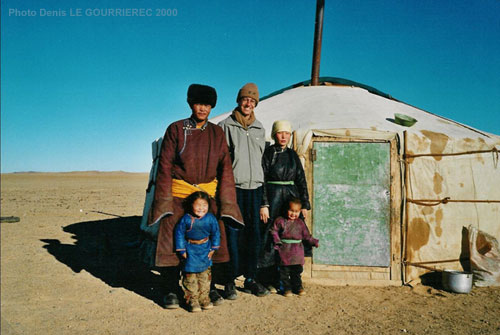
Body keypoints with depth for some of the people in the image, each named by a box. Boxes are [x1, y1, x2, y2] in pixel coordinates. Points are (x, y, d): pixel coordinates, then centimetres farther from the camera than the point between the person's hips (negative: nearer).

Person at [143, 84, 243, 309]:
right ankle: (171, 291, 13)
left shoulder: (217, 133, 7)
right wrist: (164, 202, -9)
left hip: (208, 193, 3)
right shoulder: (175, 130, -1)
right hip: (179, 192, -2)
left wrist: (225, 203, -3)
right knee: (172, 241, -3)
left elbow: (225, 167, 5)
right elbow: (165, 166, -3)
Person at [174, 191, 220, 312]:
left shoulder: (211, 218, -10)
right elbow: (179, 233, -6)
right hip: (190, 250, -2)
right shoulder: (186, 219, -16)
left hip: (205, 249, 2)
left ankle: (204, 298, 23)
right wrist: (182, 250, -5)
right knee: (190, 275, 2)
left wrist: (213, 248, 4)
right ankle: (192, 299, 15)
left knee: (205, 275, 10)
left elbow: (216, 233, 4)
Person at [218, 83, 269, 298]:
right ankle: (230, 280, 9)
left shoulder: (259, 129, 16)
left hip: (254, 188, 4)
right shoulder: (225, 126, 2)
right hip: (233, 187, -4)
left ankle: (250, 279, 18)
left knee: (254, 234, 6)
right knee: (232, 234, -3)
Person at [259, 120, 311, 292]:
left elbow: (301, 180, 14)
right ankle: (270, 280, 7)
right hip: (273, 197, -4)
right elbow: (262, 180, -6)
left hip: (292, 197, 4)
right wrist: (264, 205, -14)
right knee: (271, 238, -3)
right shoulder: (268, 153, 0)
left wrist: (305, 205, 8)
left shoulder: (292, 155, 13)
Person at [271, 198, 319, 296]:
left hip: (297, 251, 2)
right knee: (285, 271, 3)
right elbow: (274, 231, 1)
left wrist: (314, 242, 4)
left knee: (297, 271, 10)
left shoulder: (300, 223, 7)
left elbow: (306, 236, 12)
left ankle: (298, 286, 24)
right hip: (284, 250, -2)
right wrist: (277, 241, -10)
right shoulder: (280, 221, -2)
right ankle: (287, 288, 15)